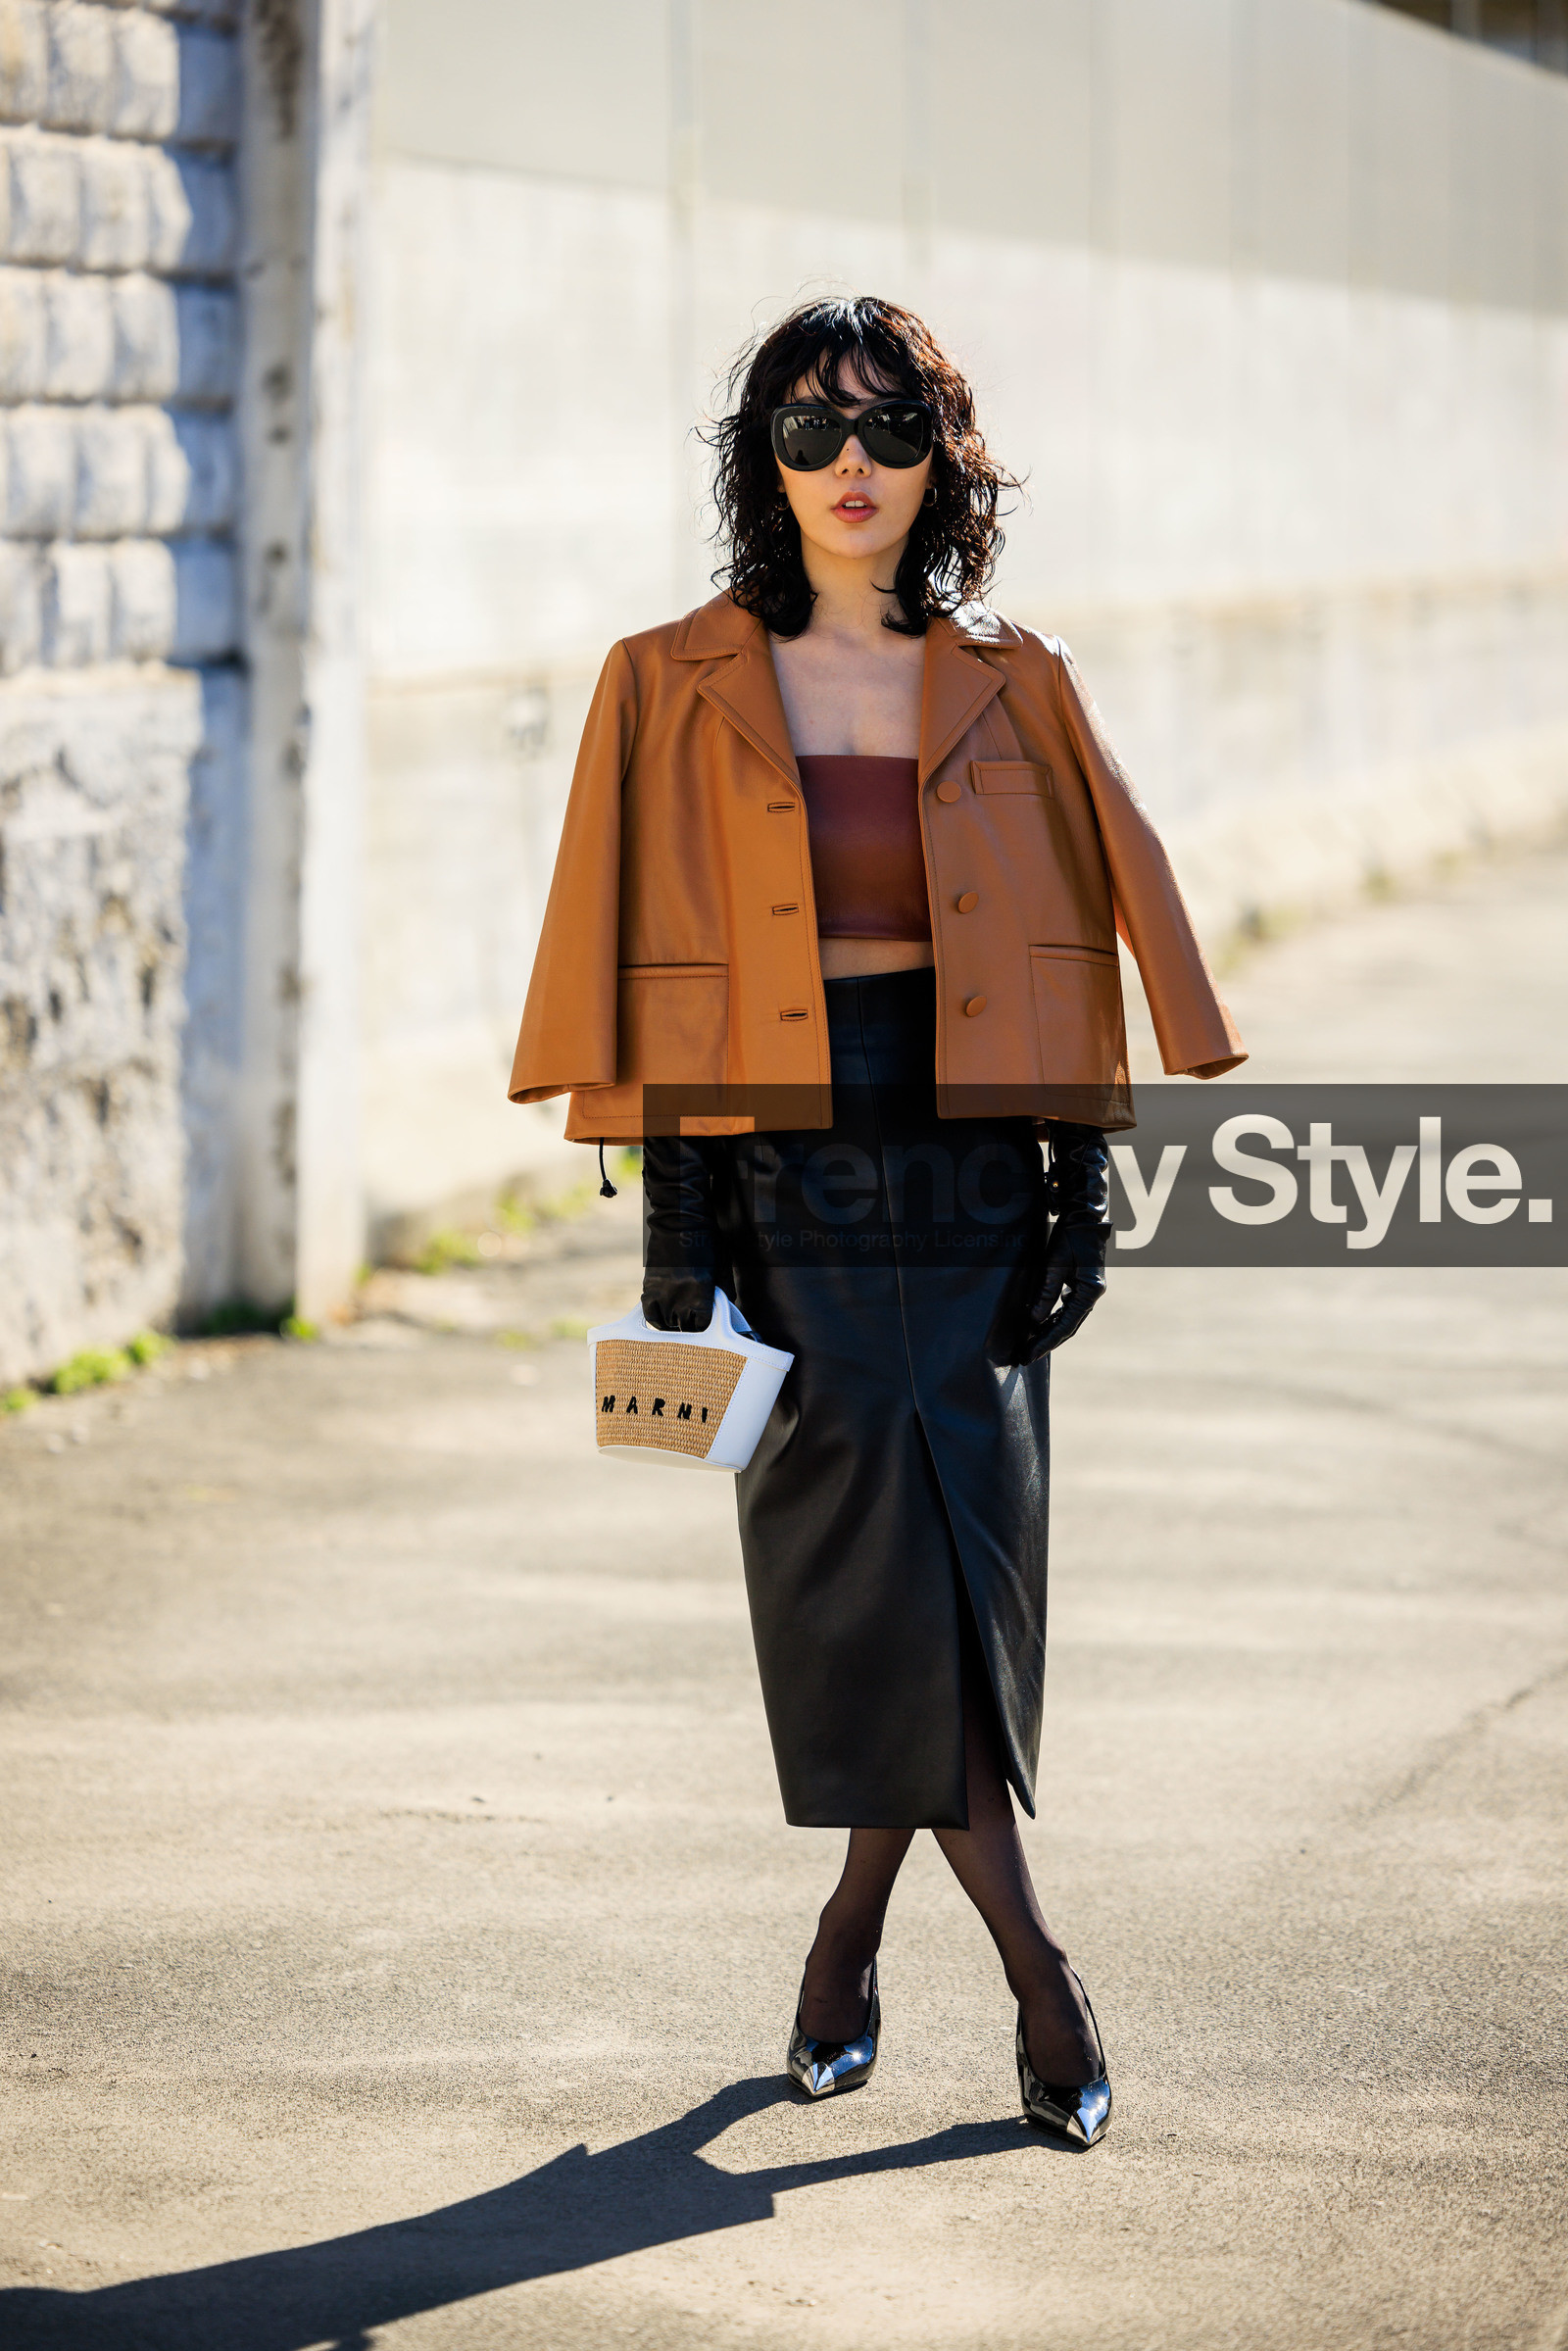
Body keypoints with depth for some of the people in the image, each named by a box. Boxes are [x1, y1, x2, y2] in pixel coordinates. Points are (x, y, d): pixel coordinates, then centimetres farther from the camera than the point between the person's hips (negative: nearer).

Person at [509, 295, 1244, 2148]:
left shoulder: (1011, 692, 7)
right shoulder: (678, 692, 2)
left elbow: (1071, 950, 8)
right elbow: (660, 966, -1)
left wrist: (1080, 1179, 0)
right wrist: (672, 1215, -6)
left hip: (967, 1171, 2)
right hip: (784, 1170, -2)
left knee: (963, 1564, -1)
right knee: (874, 1555, -7)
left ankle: (852, 1938, 17)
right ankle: (1035, 1969, 1)